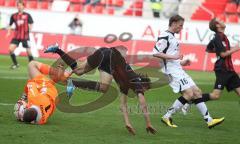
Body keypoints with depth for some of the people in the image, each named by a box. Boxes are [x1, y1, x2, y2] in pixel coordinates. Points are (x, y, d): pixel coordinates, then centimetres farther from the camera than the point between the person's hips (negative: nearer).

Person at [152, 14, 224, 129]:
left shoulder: (172, 37, 20)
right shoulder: (164, 36, -10)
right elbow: (155, 53, -20)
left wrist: (181, 62, 15)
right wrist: (173, 57, -21)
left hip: (178, 70, 10)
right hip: (172, 71, -10)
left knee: (197, 92, 6)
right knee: (188, 93, -16)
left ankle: (209, 120, 6)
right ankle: (167, 117, -8)